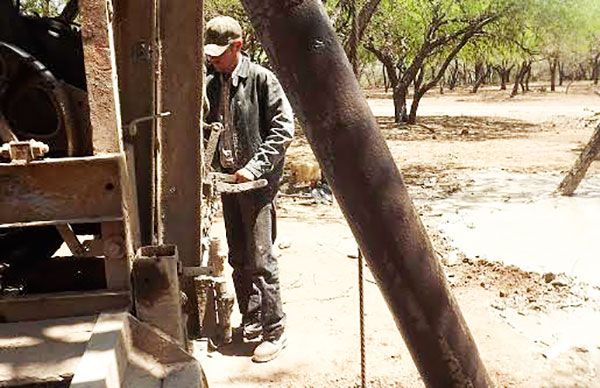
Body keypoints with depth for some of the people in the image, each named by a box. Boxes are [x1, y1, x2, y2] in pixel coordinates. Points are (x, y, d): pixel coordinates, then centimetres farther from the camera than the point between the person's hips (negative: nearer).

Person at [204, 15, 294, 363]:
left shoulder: (261, 79, -8)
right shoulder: (211, 84, 9)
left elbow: (284, 128, -12)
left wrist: (255, 166, -18)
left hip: (257, 181, -6)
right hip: (228, 178, 7)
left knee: (260, 258, -5)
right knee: (238, 258, 13)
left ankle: (275, 330, 9)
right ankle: (251, 319, 29)